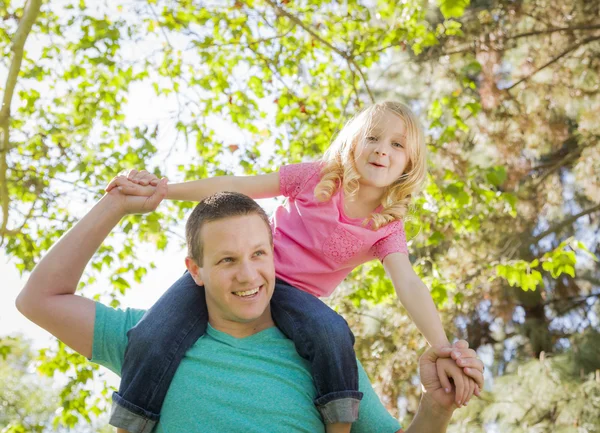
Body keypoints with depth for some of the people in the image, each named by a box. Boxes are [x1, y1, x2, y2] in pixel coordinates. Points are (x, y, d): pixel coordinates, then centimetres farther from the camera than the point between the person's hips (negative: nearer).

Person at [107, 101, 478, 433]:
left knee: (332, 333, -35)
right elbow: (237, 188, -1)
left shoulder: (388, 228, -1)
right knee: (153, 338, -22)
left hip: (293, 294, 0)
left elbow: (409, 285, -13)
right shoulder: (317, 178, -3)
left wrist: (443, 349, -29)